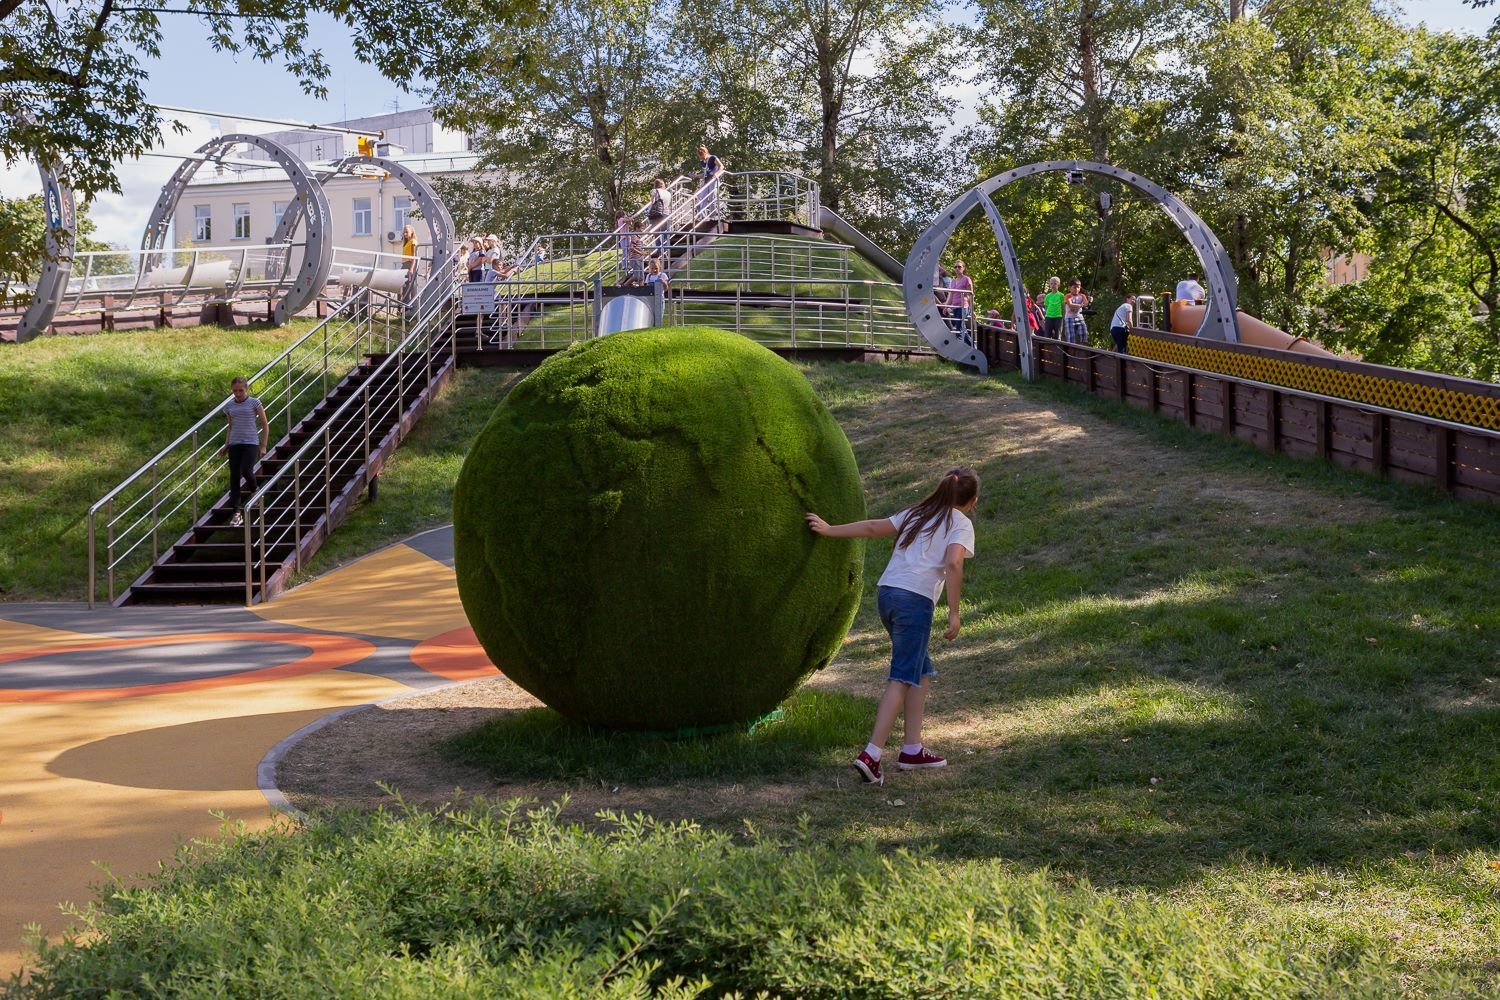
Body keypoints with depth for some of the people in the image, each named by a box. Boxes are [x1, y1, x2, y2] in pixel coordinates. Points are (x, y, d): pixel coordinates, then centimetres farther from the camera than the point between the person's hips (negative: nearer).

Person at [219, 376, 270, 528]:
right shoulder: (229, 406, 11)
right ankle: (237, 513, -1)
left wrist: (263, 446, -2)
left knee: (246, 471, -21)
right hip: (234, 444, 4)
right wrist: (226, 446, 11)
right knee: (234, 476, -2)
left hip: (250, 443, -4)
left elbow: (265, 425, 2)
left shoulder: (254, 403, -1)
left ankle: (255, 493, 12)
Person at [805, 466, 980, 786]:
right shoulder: (961, 524, 4)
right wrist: (954, 614, -12)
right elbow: (953, 563, -12)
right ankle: (871, 754, -17)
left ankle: (912, 749, 17)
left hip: (886, 592, 7)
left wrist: (830, 530, 27)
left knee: (923, 672, 18)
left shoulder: (916, 514, 23)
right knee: (902, 679, -7)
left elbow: (874, 527, 19)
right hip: (915, 600, -7)